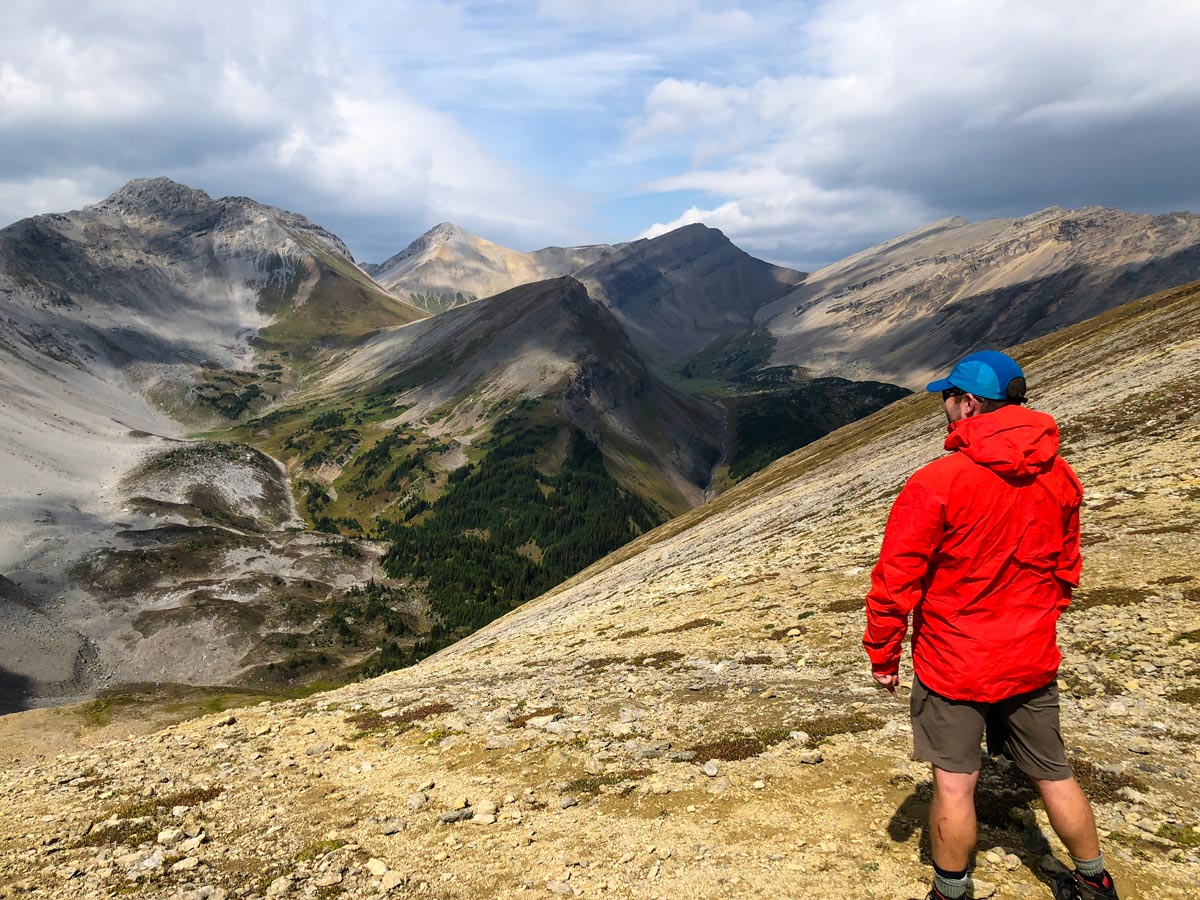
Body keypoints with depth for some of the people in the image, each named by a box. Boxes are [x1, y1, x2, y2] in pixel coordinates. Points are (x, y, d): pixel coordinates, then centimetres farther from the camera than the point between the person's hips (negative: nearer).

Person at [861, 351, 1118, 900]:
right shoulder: (1059, 477, -3)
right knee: (1053, 774, 21)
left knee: (955, 784, 7)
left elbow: (895, 581, -16)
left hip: (952, 665, -5)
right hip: (1032, 662, 6)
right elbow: (1066, 569, 10)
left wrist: (882, 654, -4)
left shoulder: (935, 483, -21)